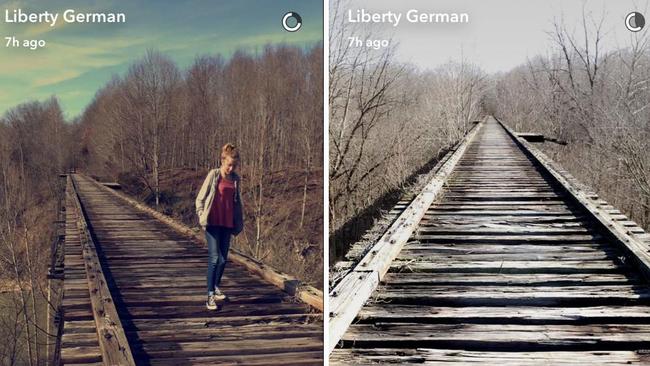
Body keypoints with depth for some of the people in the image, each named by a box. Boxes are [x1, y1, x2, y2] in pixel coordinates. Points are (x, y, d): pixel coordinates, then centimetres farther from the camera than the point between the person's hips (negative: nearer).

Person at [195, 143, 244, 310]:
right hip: (213, 223, -5)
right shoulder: (213, 175, -6)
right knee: (214, 258, -11)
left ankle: (216, 288, 29)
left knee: (223, 259, 9)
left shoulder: (236, 179, 7)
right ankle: (210, 296, -10)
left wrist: (239, 223, 15)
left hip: (227, 224, 5)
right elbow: (200, 198, -2)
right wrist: (202, 217, -8)